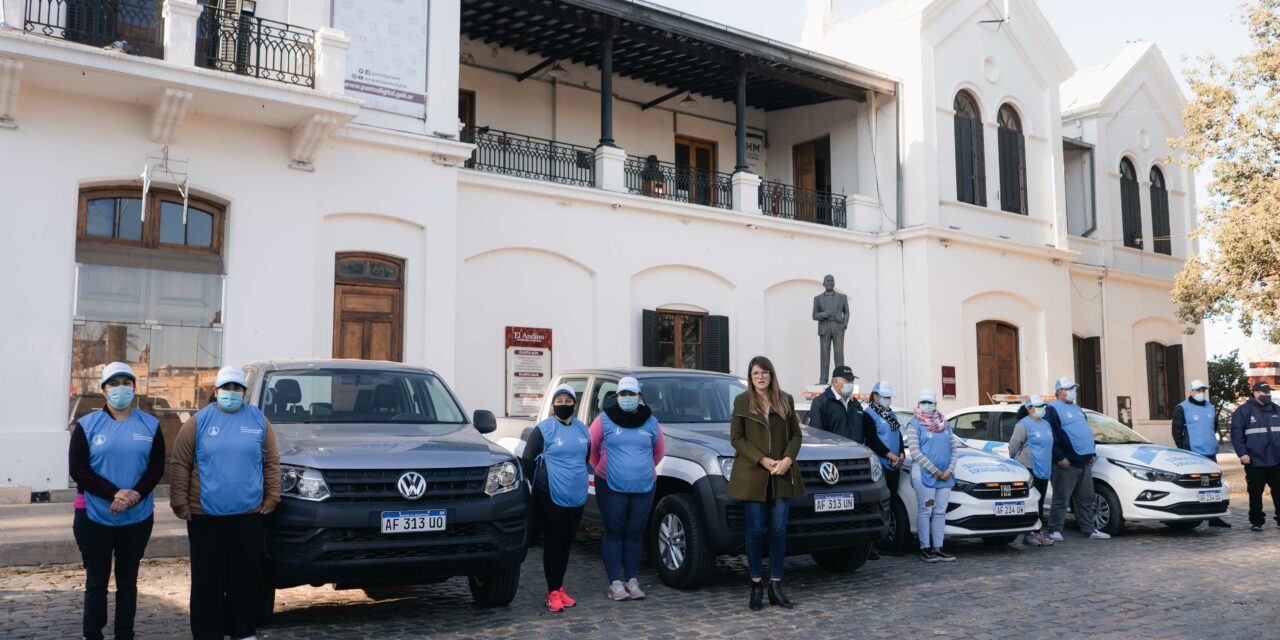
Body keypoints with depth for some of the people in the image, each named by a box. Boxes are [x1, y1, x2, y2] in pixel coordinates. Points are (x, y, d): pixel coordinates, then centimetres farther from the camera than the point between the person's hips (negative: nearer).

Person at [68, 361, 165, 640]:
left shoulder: (150, 425, 5)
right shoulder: (87, 425, 1)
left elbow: (157, 467, 1)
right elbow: (78, 469, -6)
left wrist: (135, 494, -17)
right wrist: (115, 493, -18)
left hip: (138, 517, 1)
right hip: (94, 515, -1)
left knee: (128, 581, 9)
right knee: (96, 581, 5)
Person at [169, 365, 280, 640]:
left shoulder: (259, 421, 6)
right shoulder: (198, 421, 1)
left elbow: (271, 462, 8)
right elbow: (180, 464, 0)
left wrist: (272, 496, 2)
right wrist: (179, 501, -4)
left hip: (248, 515, 2)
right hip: (205, 516, -1)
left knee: (246, 578, 8)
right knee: (208, 581, 5)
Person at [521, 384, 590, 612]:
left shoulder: (582, 429, 9)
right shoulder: (544, 429, -7)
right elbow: (527, 461, -4)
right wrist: (540, 483, 0)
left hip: (576, 498, 5)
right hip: (550, 498, -5)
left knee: (566, 543, 12)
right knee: (553, 542, -3)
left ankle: (559, 588, 24)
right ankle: (553, 592, 6)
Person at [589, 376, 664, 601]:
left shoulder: (651, 423, 6)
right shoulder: (605, 420, -2)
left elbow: (659, 451, 19)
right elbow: (591, 447, 7)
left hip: (643, 488, 2)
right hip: (612, 488, -2)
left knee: (635, 534, 7)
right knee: (614, 534, 0)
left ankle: (633, 581, 15)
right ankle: (615, 582, 7)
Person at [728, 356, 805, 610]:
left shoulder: (785, 401, 9)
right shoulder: (742, 401, 1)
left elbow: (796, 435, 10)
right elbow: (736, 438, -2)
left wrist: (787, 459, -9)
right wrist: (763, 460, -12)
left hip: (781, 477, 2)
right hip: (752, 475, -2)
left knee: (779, 530, 3)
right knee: (756, 530, 1)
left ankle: (776, 586, 12)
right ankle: (756, 587, 10)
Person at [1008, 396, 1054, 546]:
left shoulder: (1046, 424, 17)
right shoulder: (1023, 425, -9)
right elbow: (1014, 444, -10)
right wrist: (1016, 460, 0)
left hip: (1043, 470, 8)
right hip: (1029, 470, -8)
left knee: (1040, 503, 12)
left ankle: (1039, 532, 18)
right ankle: (1028, 534, -3)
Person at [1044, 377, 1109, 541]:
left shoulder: (1077, 409, 23)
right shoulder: (1053, 409, -6)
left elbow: (1087, 432, 28)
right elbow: (1051, 436, -15)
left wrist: (1092, 454, 20)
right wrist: (1060, 457, -19)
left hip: (1084, 463, 8)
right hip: (1066, 463, -8)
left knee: (1086, 499, 11)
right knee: (1061, 498, -5)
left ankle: (1089, 529, 17)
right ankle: (1055, 531, -1)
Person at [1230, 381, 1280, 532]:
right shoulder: (1244, 410, -2)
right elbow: (1236, 433, -6)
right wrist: (1242, 453, -14)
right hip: (1255, 462, -4)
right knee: (1255, 494, 4)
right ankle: (1256, 521, 14)